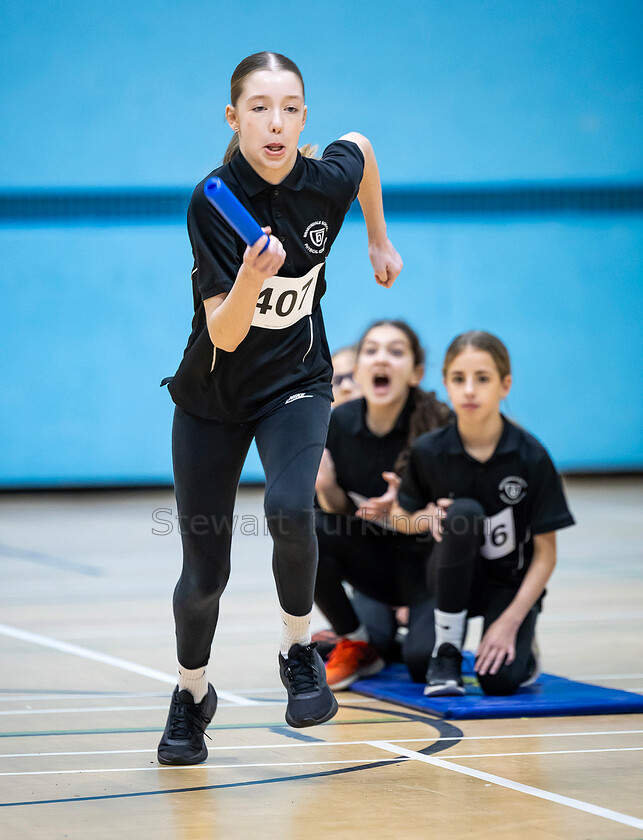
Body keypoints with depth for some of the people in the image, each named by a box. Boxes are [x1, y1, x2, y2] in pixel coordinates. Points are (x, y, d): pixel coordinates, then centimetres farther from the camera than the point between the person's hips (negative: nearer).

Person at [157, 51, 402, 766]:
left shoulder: (330, 177, -14)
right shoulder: (211, 203, -23)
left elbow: (361, 146, 12)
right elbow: (224, 334, -26)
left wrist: (378, 239, 20)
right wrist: (252, 276, -45)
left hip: (295, 383, 1)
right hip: (213, 396, -1)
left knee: (289, 509, -29)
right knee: (204, 574, 2)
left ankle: (298, 651, -4)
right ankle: (191, 693, 31)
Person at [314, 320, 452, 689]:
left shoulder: (440, 426, -20)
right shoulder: (339, 424, -9)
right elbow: (337, 512, -3)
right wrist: (326, 486, -25)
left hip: (427, 561, -4)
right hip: (373, 557, 4)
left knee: (423, 662, -30)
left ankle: (419, 623, 10)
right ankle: (358, 643, -3)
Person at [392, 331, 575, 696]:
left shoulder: (531, 456, -16)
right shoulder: (430, 451, -11)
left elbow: (546, 553, -11)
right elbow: (401, 517, 5)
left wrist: (510, 621, -19)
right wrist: (429, 518, -19)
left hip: (513, 583, -1)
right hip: (454, 577, 1)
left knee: (501, 679, -27)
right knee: (463, 512, -31)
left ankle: (523, 647, 13)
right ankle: (447, 651, -17)